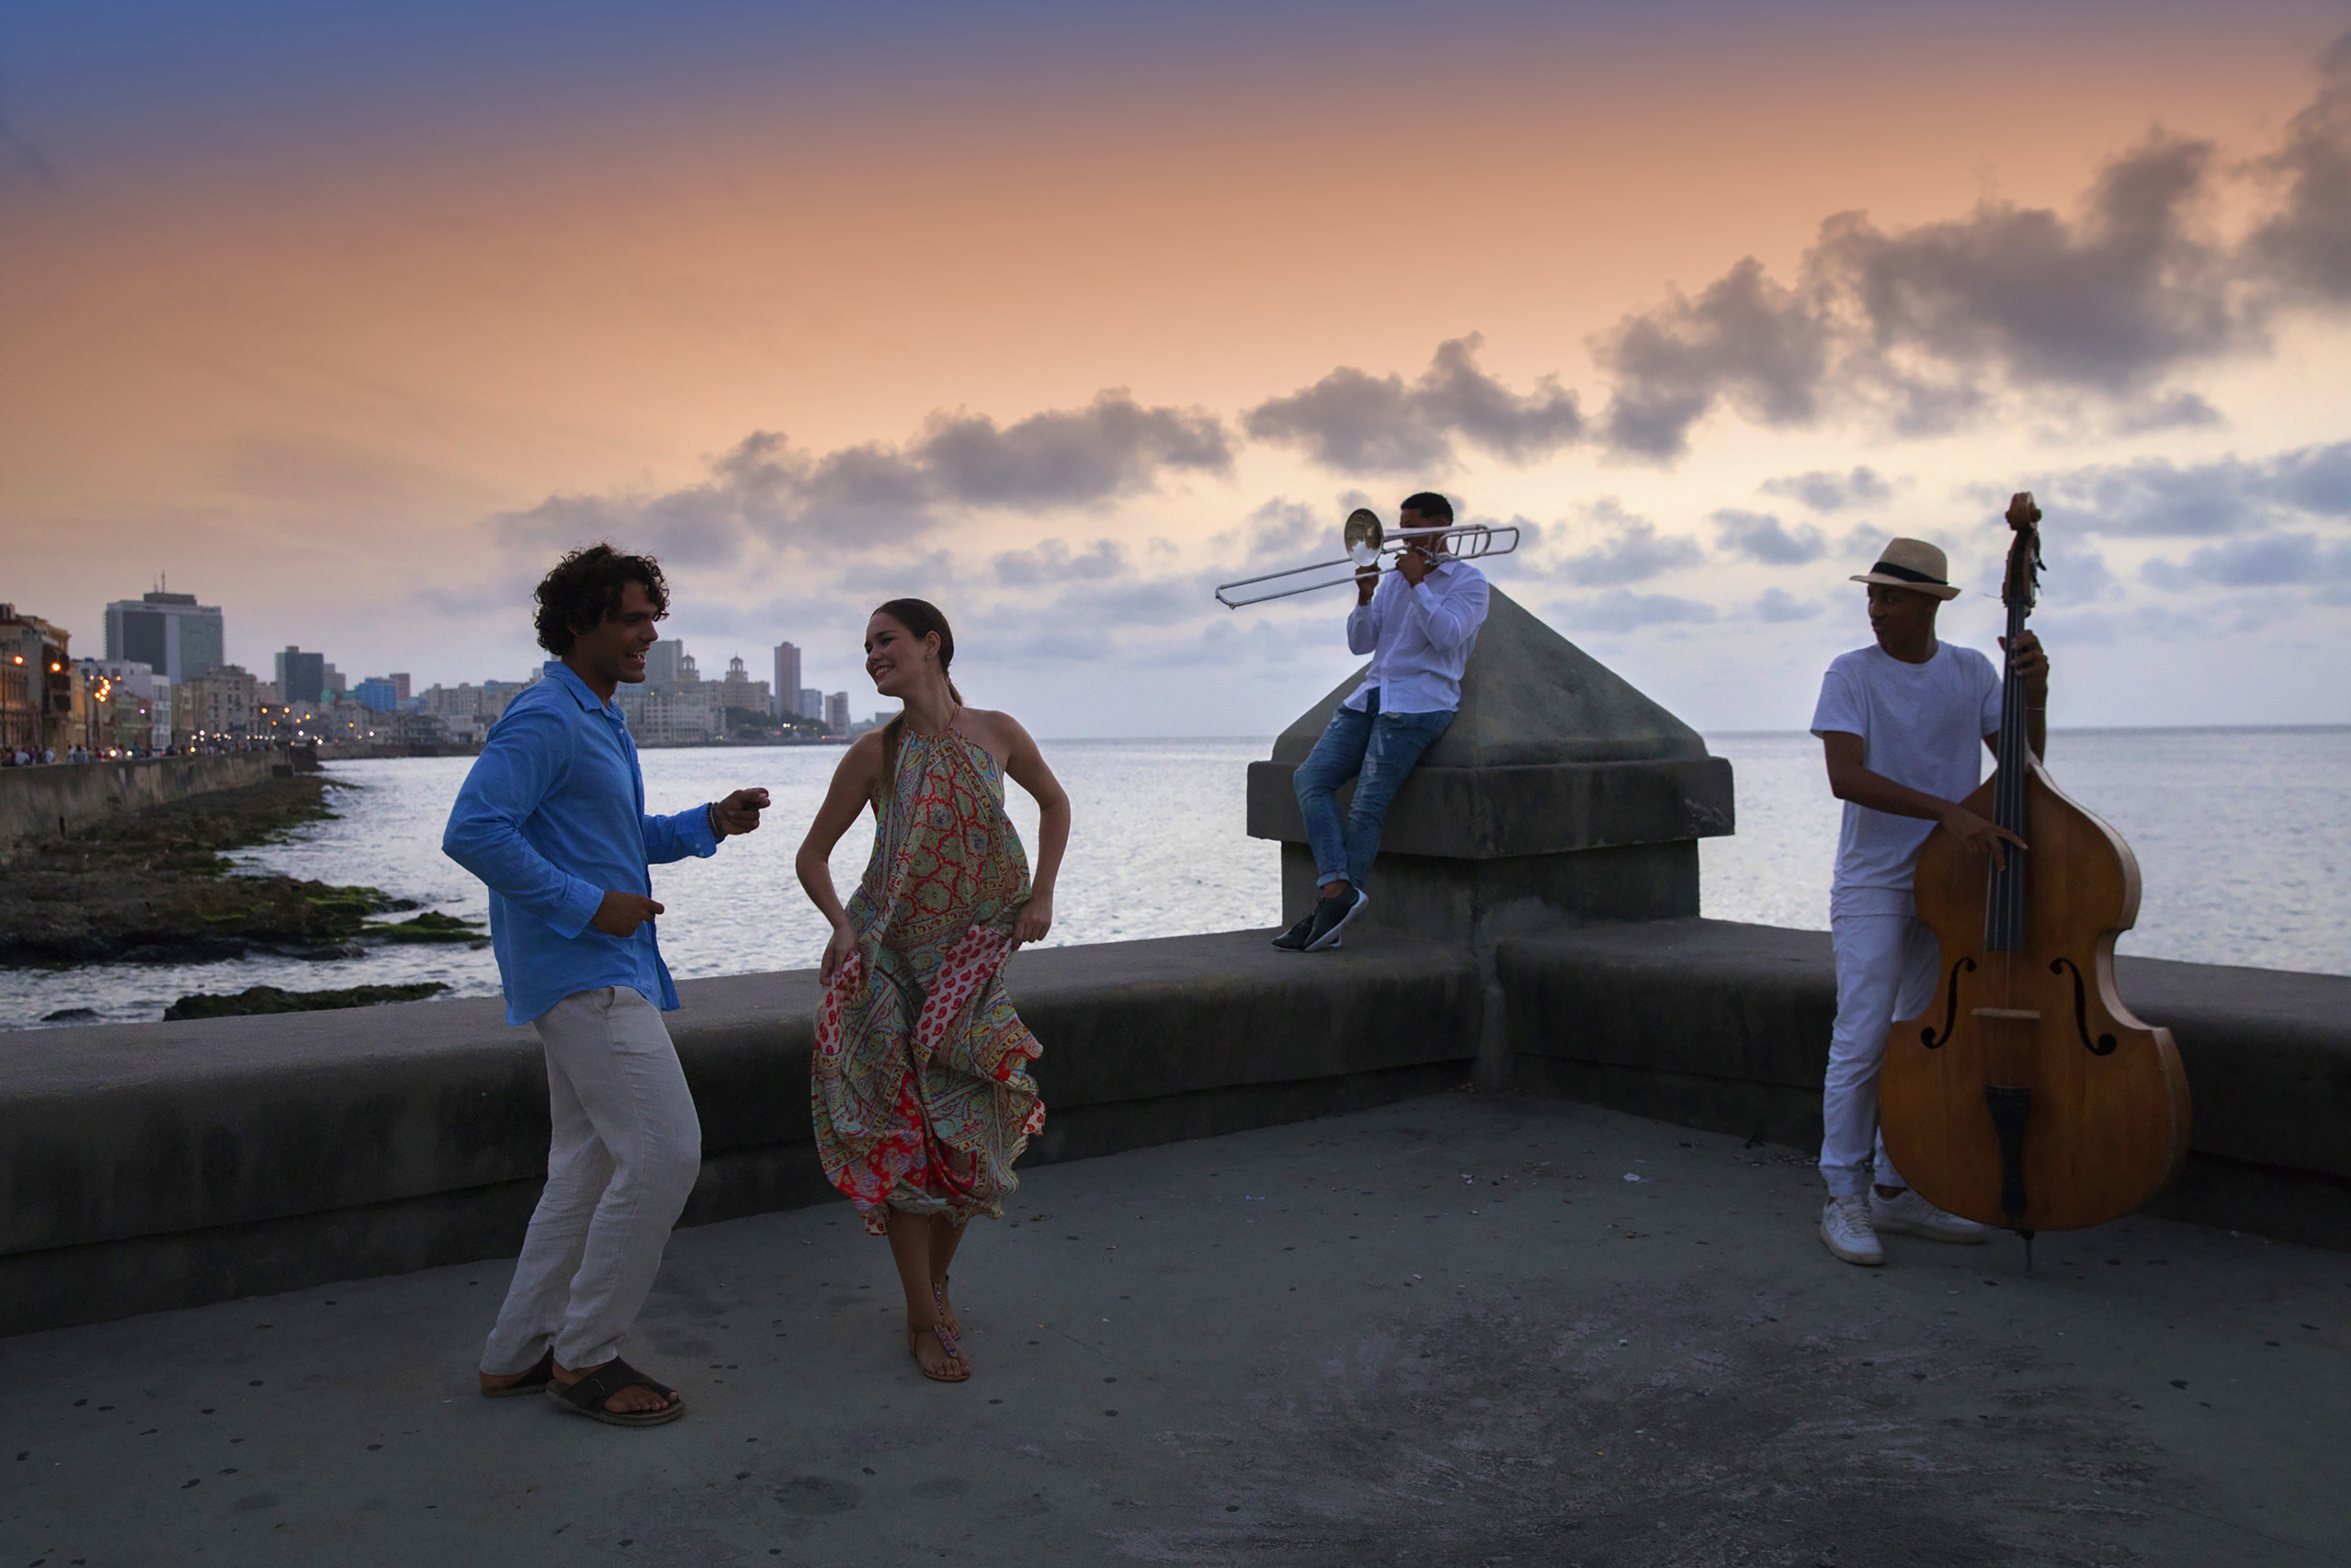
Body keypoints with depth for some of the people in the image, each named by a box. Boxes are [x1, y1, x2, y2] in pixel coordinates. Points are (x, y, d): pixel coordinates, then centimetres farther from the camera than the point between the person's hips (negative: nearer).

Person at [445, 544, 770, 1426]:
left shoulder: (598, 722, 18)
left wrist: (709, 824, 12)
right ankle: (585, 1357, 1)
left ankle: (519, 1355, 23)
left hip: (607, 973, 11)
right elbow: (472, 832, -23)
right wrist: (588, 906, -21)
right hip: (582, 975, -11)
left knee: (588, 1169, 13)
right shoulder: (544, 721, -14)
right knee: (664, 1152, -11)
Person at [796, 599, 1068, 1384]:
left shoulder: (997, 733, -2)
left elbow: (1054, 801, 15)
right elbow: (813, 855, 3)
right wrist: (842, 928, -14)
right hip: (886, 965, -2)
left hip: (969, 964, 2)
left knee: (975, 1134, 6)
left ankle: (936, 1278, 30)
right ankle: (925, 1318, 12)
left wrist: (1041, 894, 5)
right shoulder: (875, 754, -6)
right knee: (907, 1133, -1)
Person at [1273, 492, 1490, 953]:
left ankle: (1326, 913, -17)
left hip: (1418, 703, -7)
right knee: (1310, 778, -15)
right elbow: (1360, 644, 16)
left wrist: (1417, 582, -7)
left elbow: (1445, 635, -10)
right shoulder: (1392, 579, 25)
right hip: (1371, 696, 7)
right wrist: (1365, 595, 1)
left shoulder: (1467, 580, 7)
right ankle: (1338, 889, -26)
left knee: (1367, 806, -18)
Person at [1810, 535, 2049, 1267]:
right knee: (1861, 1041, -9)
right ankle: (1843, 1198, 3)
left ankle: (1894, 1191, 23)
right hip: (1874, 885, -5)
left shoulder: (1972, 672, 6)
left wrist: (2035, 696, -14)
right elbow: (1845, 776, -20)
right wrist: (1946, 810, -30)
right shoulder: (1852, 675, -7)